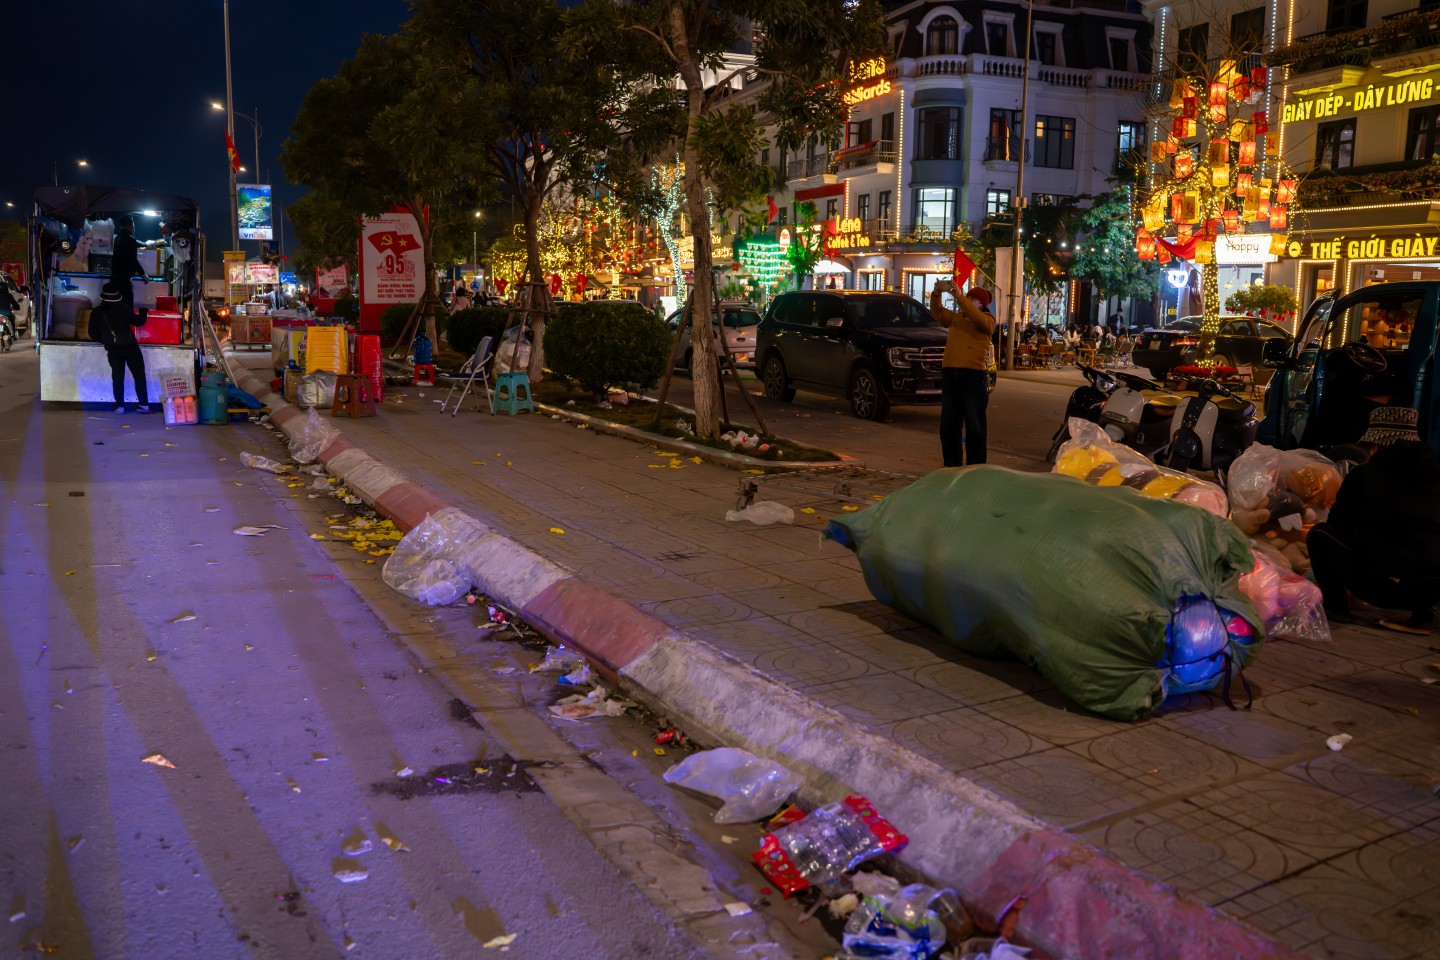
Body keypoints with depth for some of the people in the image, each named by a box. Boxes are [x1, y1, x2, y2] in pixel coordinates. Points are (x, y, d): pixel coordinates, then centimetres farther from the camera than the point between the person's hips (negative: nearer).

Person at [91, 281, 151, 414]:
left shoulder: (96, 313, 2)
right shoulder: (123, 308, -7)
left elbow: (93, 334, 7)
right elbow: (138, 321, 2)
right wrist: (143, 315, 22)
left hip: (113, 350, 2)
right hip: (130, 347, -2)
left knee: (117, 377, 7)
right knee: (139, 375, 3)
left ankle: (120, 406, 2)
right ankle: (144, 404, 0)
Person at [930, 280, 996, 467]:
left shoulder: (987, 320, 2)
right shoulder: (955, 317, 18)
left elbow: (977, 318, -19)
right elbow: (937, 311, 11)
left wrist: (959, 296, -24)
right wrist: (936, 293, -8)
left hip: (974, 376, -6)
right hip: (950, 374, 6)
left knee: (974, 426, -2)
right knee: (948, 424, 9)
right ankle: (952, 464, 18)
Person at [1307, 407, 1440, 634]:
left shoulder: (1364, 474, 0)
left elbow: (1338, 526, 11)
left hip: (1383, 585, -5)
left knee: (1320, 533, 9)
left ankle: (1336, 607, 6)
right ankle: (1421, 612, 19)